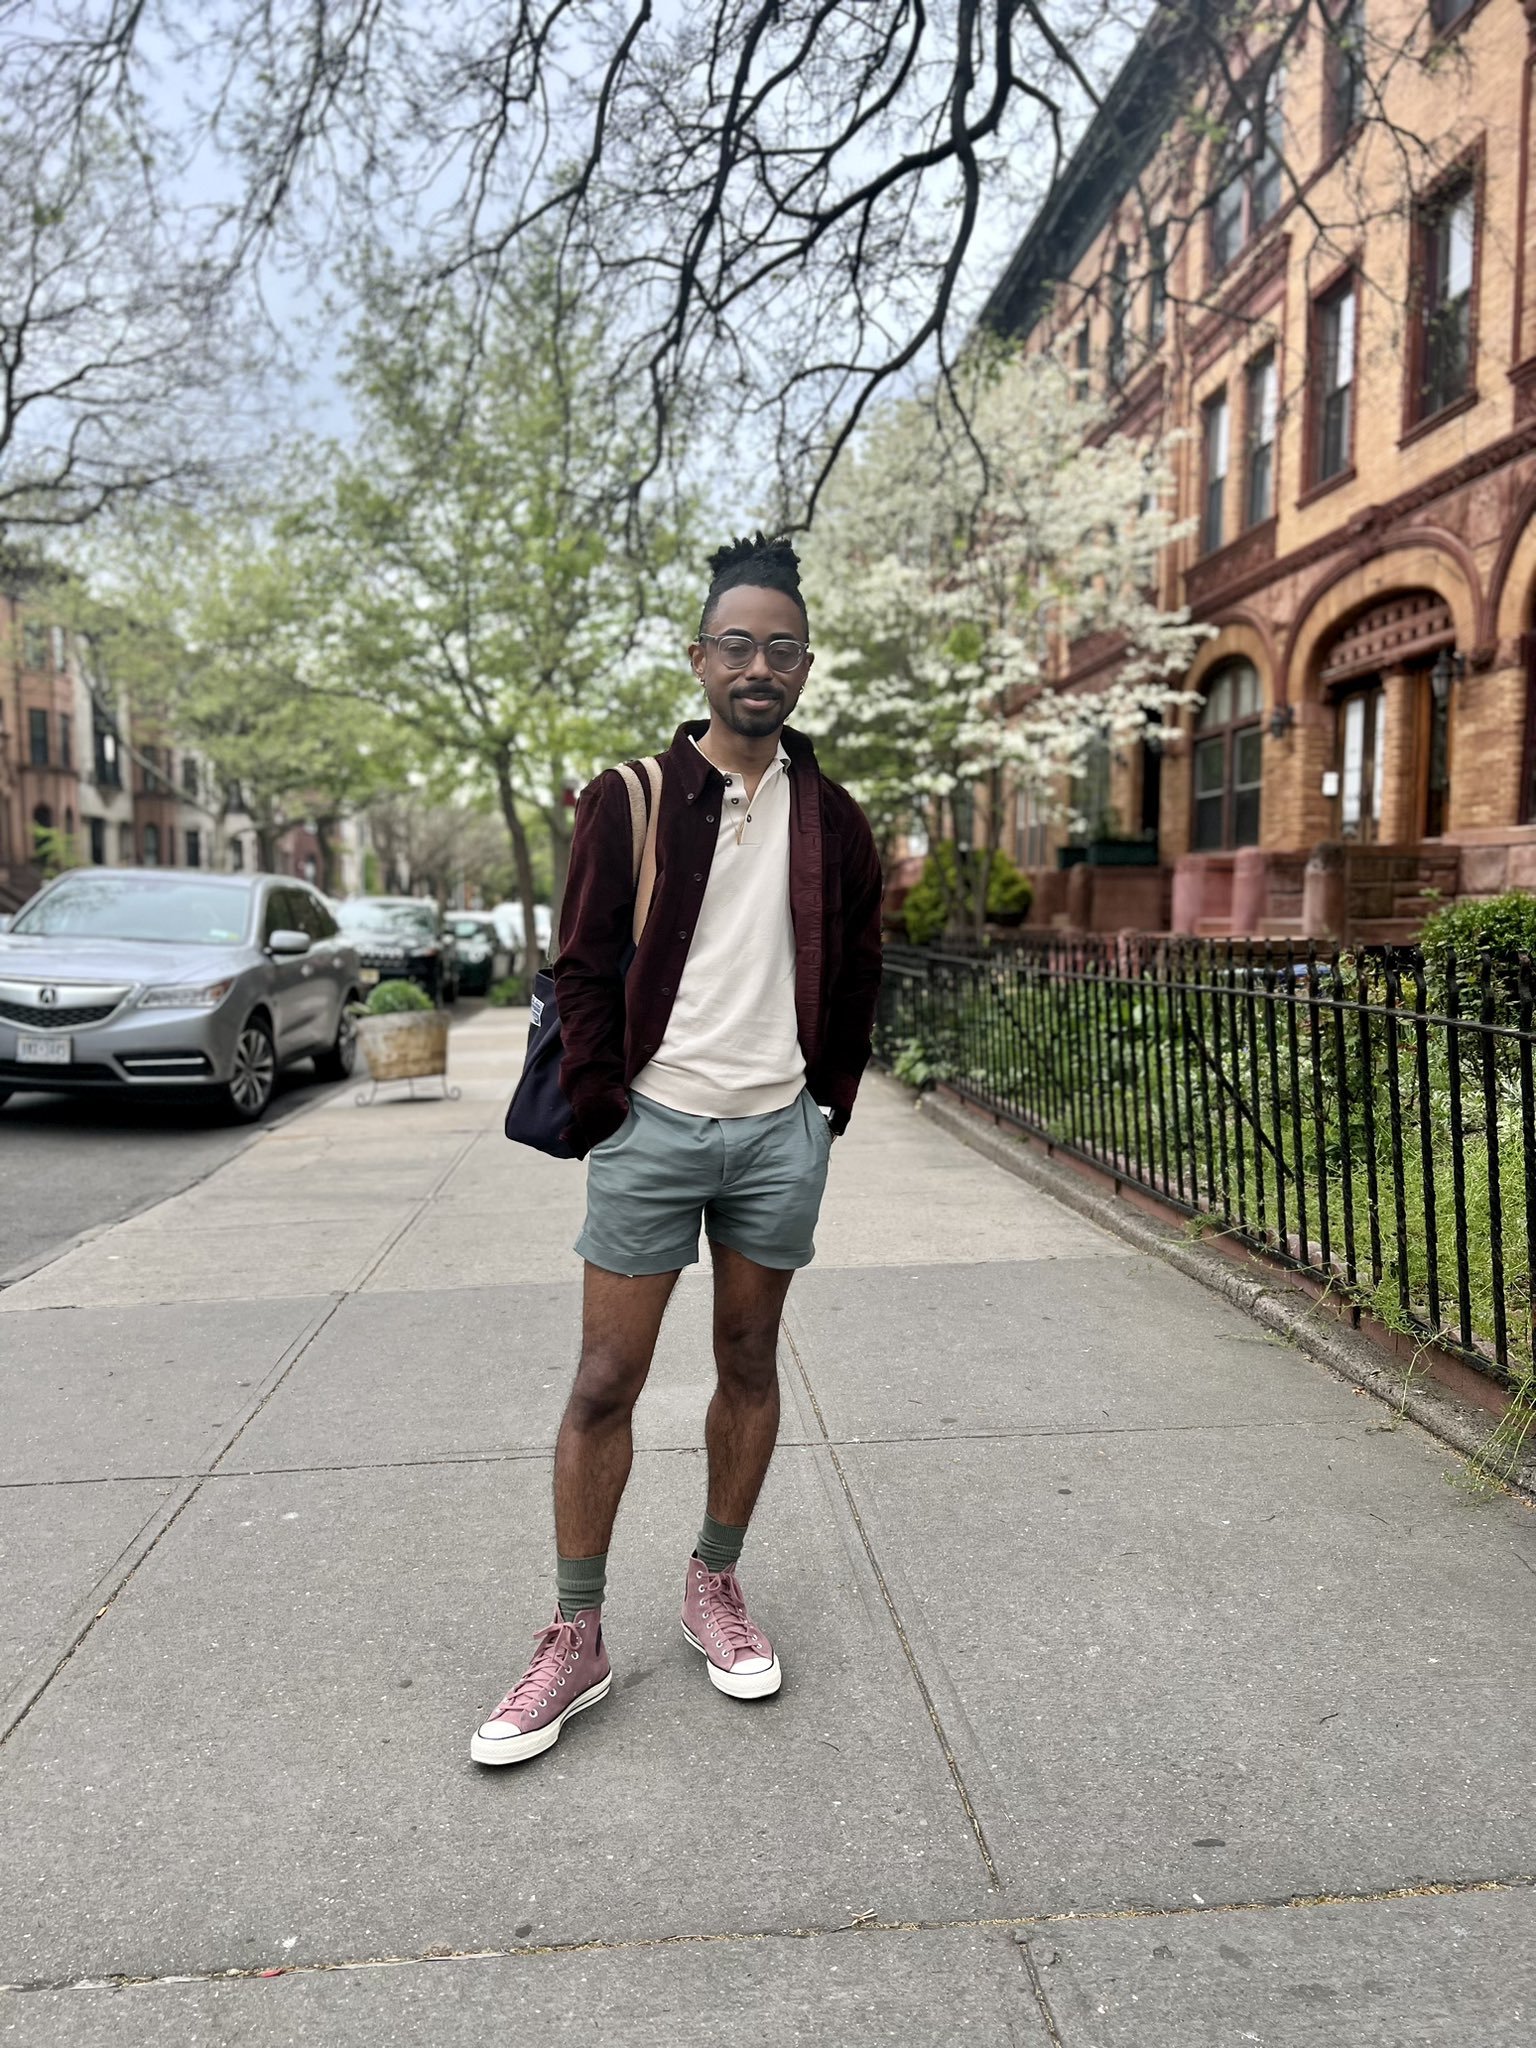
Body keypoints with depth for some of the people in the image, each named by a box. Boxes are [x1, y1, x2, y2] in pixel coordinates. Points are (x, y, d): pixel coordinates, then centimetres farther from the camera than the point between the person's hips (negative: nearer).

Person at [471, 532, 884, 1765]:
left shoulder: (832, 818, 7)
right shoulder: (630, 797, -1)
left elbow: (856, 976, 12)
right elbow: (584, 967, -2)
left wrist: (829, 1103, 6)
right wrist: (599, 1109, -7)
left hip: (780, 1130, 3)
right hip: (653, 1124, -2)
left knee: (750, 1362, 12)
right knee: (606, 1383, 1)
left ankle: (716, 1584, 31)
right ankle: (576, 1640, 15)